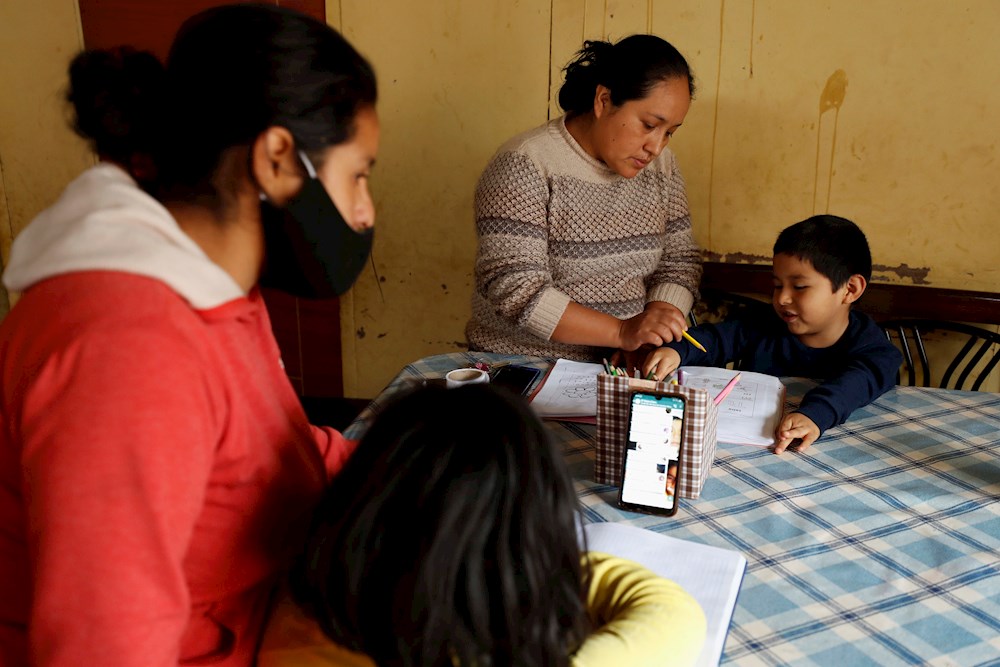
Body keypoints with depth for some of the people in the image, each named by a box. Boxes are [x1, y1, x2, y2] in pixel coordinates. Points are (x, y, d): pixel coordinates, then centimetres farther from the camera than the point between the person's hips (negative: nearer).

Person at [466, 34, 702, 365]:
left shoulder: (659, 164, 6)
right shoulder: (524, 166, -13)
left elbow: (679, 261, 8)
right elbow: (513, 289, -20)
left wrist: (653, 340, -10)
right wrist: (622, 332, -25)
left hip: (624, 368, 4)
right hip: (522, 370, -4)